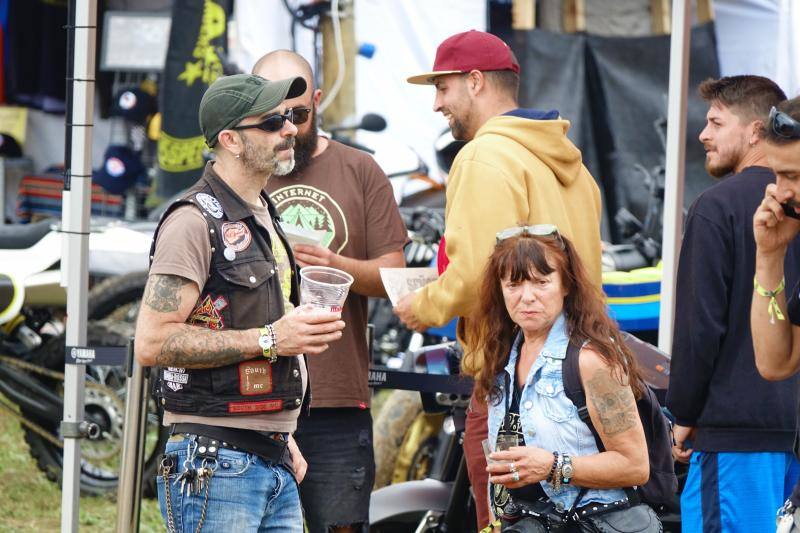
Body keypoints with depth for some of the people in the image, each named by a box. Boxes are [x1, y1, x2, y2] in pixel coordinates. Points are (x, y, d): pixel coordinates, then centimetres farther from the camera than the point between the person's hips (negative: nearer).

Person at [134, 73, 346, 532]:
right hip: (216, 466, -9)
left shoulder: (264, 219, 19)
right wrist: (270, 339, -18)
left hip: (273, 462, 9)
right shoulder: (195, 220, -10)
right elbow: (153, 342, -18)